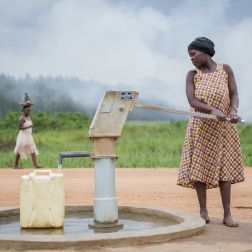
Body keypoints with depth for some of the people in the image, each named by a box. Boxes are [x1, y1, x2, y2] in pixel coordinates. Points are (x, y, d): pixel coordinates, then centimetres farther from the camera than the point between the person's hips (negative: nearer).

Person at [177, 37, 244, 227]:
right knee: (199, 167, -2)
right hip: (201, 127, 1)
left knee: (224, 168, 0)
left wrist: (233, 110, -23)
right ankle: (203, 212, 7)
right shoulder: (192, 75, 0)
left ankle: (227, 214, 2)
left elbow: (234, 95, -2)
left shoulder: (225, 70, 0)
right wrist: (213, 110, -28)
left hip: (223, 127, 0)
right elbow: (192, 101, -12)